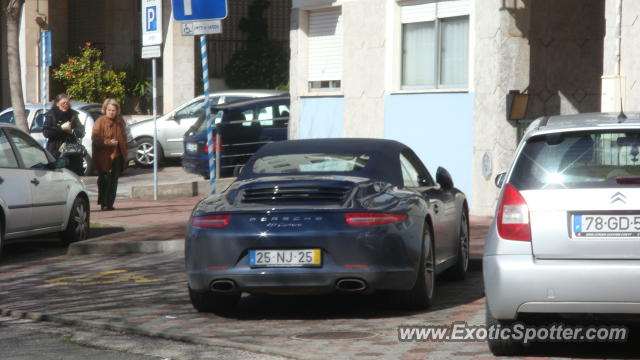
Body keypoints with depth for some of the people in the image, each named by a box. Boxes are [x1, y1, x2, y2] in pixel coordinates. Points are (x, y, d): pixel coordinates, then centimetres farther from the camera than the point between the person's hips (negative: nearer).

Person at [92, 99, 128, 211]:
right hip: (104, 157, -5)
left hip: (116, 156, 5)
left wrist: (124, 154, 12)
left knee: (114, 181, 6)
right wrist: (108, 142, -20)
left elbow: (123, 138, 19)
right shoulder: (100, 122, -5)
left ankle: (110, 203, 12)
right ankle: (103, 203, 2)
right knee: (104, 180, -4)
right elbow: (95, 139, -10)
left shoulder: (120, 122, 12)